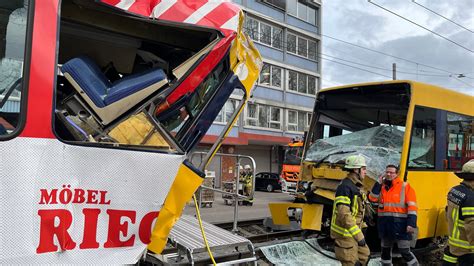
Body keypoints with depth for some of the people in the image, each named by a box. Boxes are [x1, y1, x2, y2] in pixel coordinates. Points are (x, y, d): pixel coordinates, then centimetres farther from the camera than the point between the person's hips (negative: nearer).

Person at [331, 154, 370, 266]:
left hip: (352, 232, 10)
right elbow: (343, 214, -30)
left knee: (364, 254, 22)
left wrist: (362, 226, 20)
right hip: (344, 233, -10)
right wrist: (358, 235, -31)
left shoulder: (355, 186, 11)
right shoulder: (345, 186, -22)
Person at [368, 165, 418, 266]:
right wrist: (379, 183, -6)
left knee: (405, 252, -2)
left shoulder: (405, 186, -6)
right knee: (385, 249, 17)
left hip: (400, 225, -5)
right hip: (384, 224, 5)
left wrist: (411, 224, -19)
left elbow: (412, 207, -10)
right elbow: (372, 199, -2)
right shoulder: (381, 187, 10)